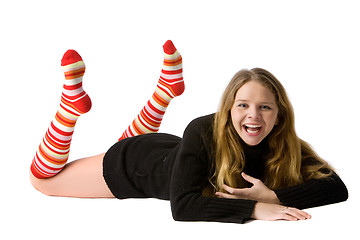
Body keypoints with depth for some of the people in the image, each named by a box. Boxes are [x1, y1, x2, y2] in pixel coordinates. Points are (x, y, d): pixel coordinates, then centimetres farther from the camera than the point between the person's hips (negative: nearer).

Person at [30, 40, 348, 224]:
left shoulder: (284, 147, -29)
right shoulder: (204, 131, -41)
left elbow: (337, 188, -34)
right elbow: (182, 206, -49)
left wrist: (275, 196, -47)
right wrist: (255, 208, -59)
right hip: (133, 163, -5)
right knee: (41, 178, 11)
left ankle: (169, 84, 41)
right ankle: (74, 96, 10)